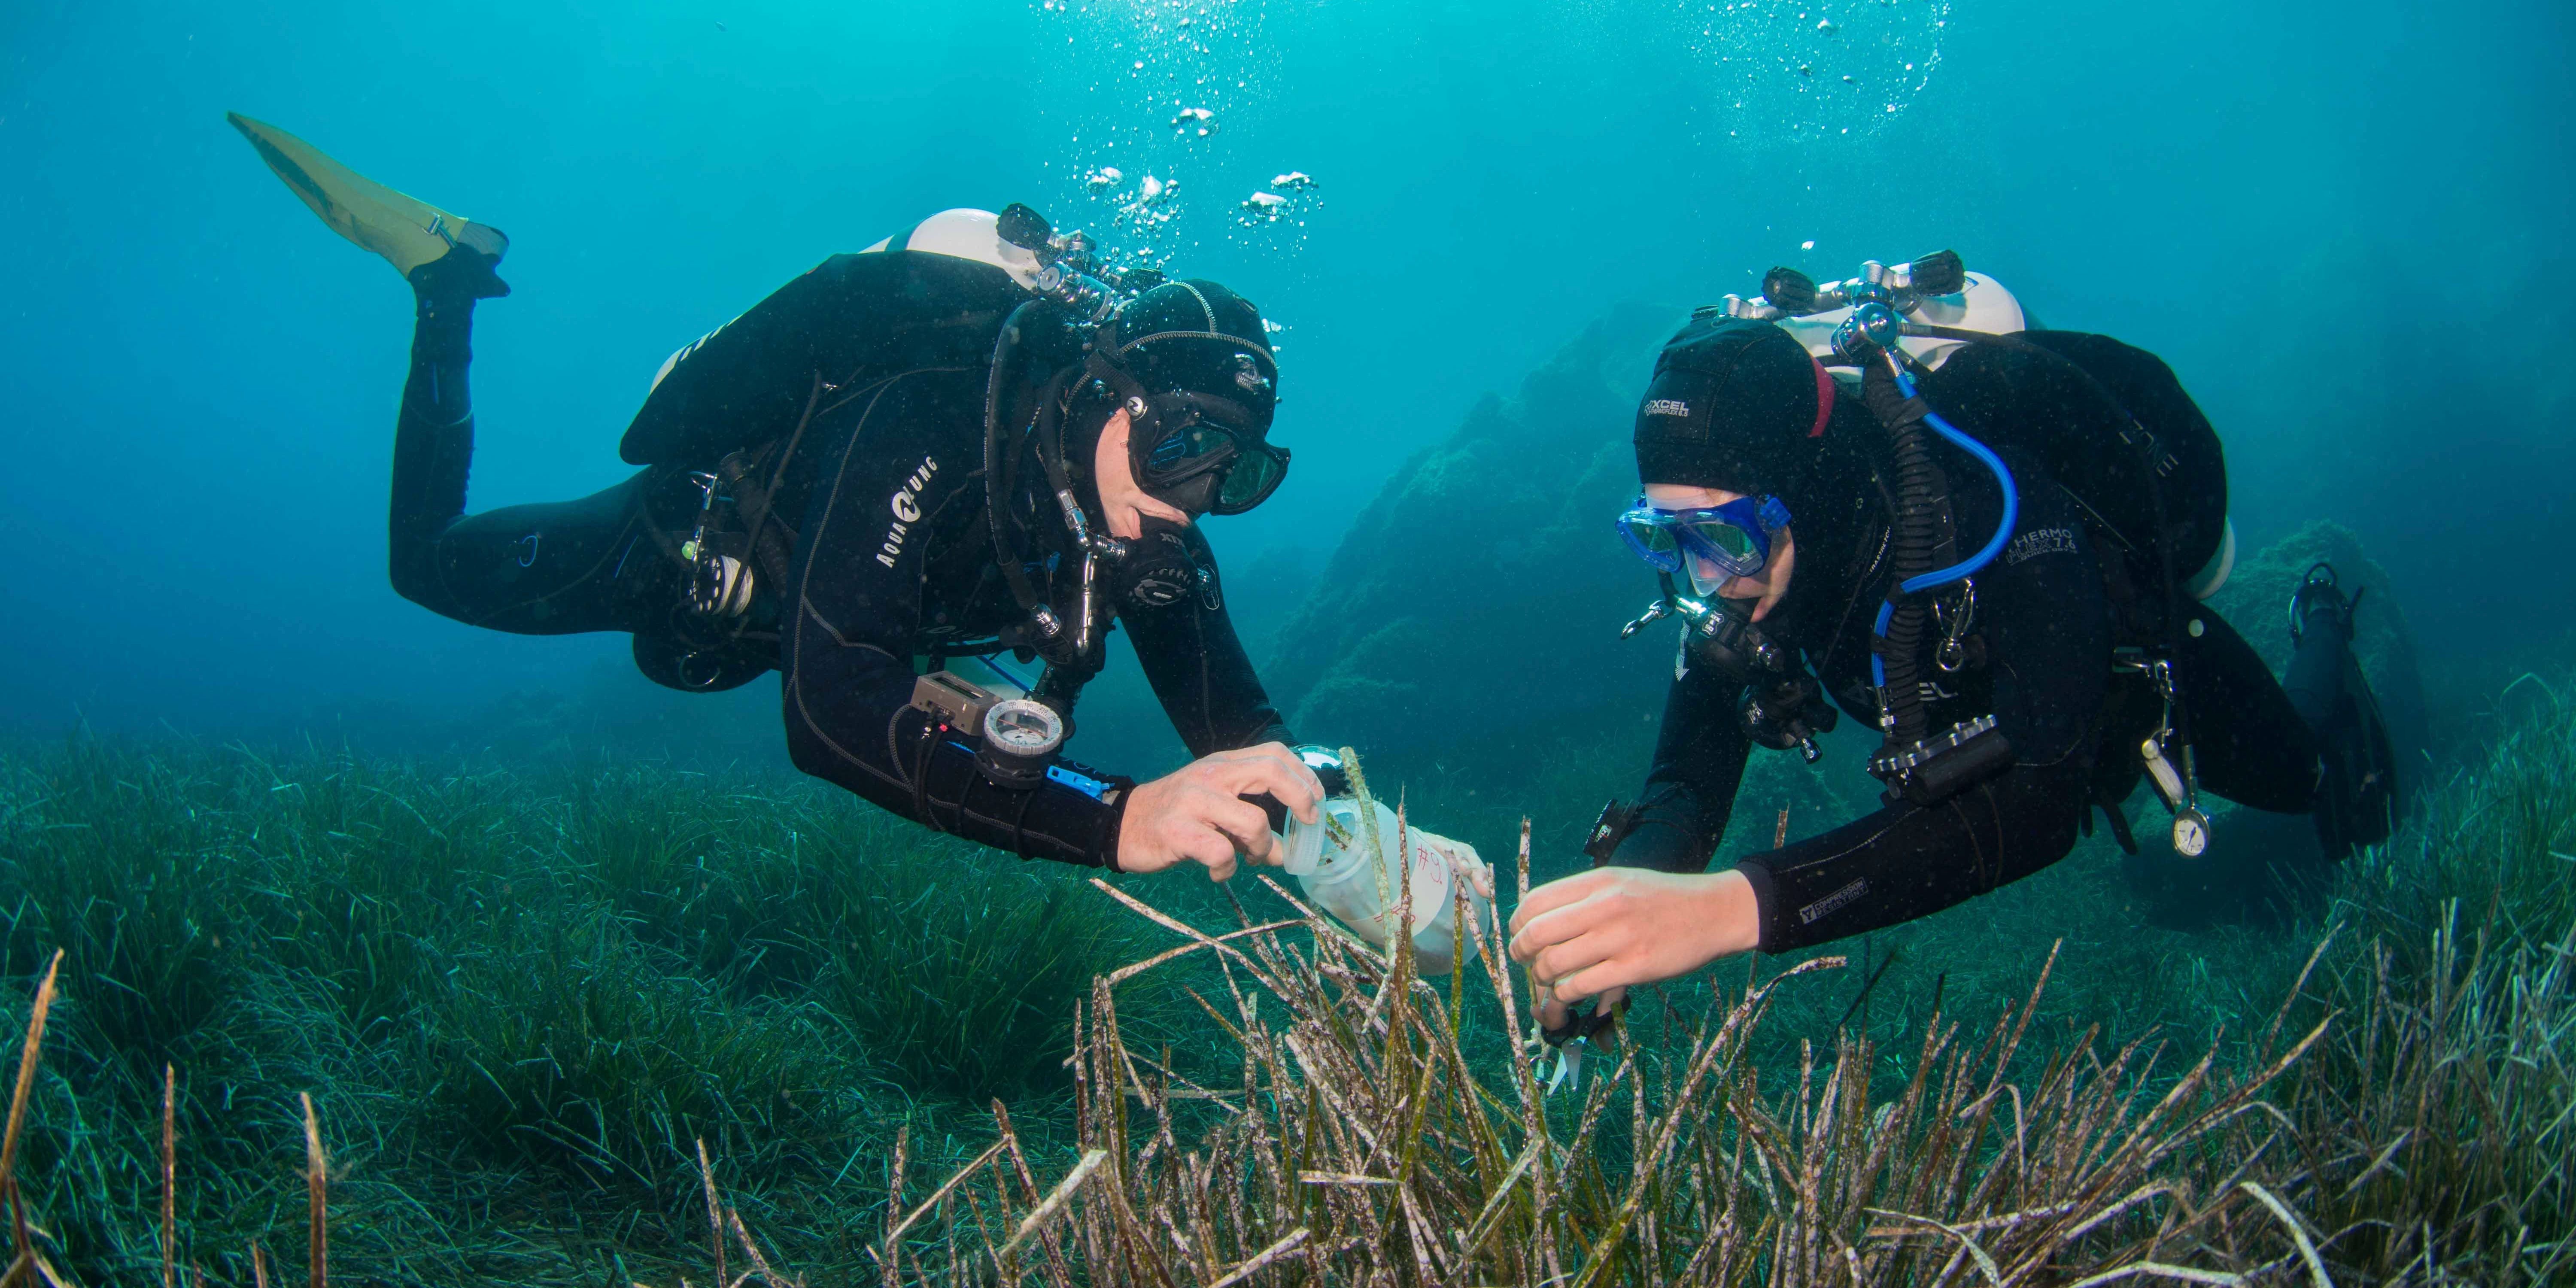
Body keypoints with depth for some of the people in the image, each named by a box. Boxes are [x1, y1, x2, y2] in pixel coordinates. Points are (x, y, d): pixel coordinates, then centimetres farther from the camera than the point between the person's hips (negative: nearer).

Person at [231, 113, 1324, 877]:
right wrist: (1116, 820, -69)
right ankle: (444, 279, 29)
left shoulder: (1145, 510, -27)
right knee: (431, 564, 16)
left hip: (825, 601, 5)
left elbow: (1232, 720, -26)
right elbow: (827, 710, -58)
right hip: (690, 541, -5)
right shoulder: (929, 429, -47)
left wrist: (1298, 794, -51)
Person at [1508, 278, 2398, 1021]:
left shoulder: (1990, 507, -49)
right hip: (1965, 674, 4)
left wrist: (1739, 905, -73)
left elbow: (2042, 800, -59)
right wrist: (1621, 901, -55)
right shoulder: (1748, 561, -33)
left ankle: (2323, 626, 53)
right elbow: (1689, 780, -31)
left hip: (2140, 650, -4)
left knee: (2296, 777, 26)